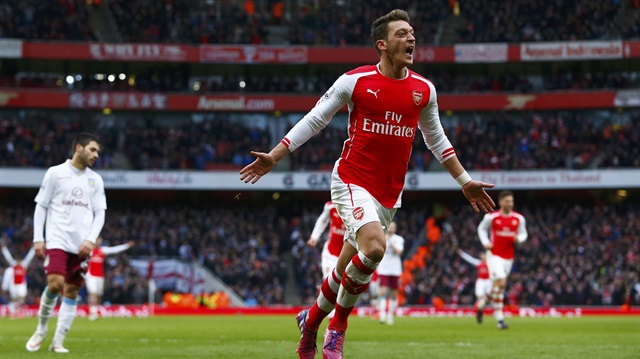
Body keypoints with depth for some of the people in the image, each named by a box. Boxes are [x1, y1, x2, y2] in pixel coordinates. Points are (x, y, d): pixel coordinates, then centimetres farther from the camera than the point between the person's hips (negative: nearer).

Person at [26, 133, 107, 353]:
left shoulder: (95, 180, 12)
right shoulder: (55, 173, 3)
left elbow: (99, 213, 9)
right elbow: (41, 207, 4)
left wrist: (91, 239, -6)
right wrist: (38, 238, -3)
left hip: (82, 246, 4)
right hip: (57, 241, -4)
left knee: (72, 292, 0)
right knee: (55, 284, -19)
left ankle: (58, 341, 5)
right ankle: (41, 328, 5)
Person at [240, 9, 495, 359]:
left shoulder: (424, 89, 6)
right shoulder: (355, 81, -7)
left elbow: (436, 139, 20)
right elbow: (314, 120, 0)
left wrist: (465, 180, 20)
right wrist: (274, 156, -5)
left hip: (389, 193, 5)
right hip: (352, 181, -5)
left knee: (346, 269, 7)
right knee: (374, 246, -28)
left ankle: (311, 320, 32)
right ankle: (338, 325, -8)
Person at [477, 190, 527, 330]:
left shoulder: (519, 218, 0)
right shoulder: (491, 217, -6)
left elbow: (523, 233, 12)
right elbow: (481, 228, 11)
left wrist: (519, 238, -12)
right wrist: (485, 242, -4)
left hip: (509, 257, 4)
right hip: (495, 255, -4)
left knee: (499, 284, 10)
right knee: (501, 282, -18)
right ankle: (499, 318, -14)